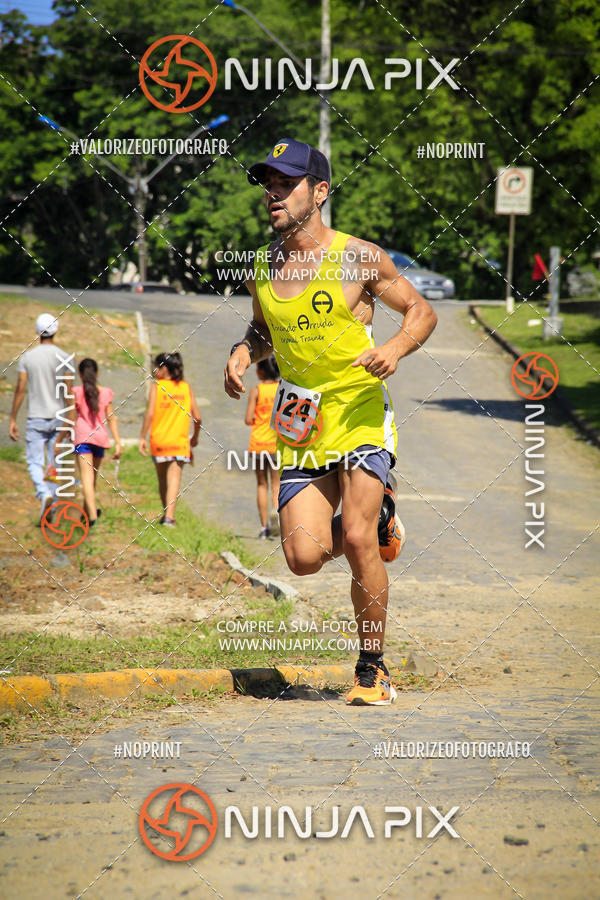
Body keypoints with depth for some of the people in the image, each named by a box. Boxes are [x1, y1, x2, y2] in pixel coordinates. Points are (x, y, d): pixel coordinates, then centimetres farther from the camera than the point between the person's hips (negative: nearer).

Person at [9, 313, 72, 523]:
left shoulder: (27, 357, -3)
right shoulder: (64, 358, -3)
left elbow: (20, 390, -4)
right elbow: (68, 393, -5)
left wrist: (12, 420, 2)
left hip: (36, 419, -1)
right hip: (58, 418, 1)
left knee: (35, 463, 3)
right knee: (54, 465, 9)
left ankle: (45, 494, -24)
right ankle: (51, 512, 10)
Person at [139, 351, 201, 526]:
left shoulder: (156, 386, -3)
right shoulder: (186, 387, 5)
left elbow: (149, 414, -11)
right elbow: (197, 417, 3)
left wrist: (142, 438, -6)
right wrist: (195, 437, 19)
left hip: (159, 440, 0)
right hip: (180, 440, 1)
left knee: (162, 479, 15)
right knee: (174, 479, -4)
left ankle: (166, 515, 25)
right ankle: (169, 516, -18)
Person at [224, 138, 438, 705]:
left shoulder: (359, 257, -6)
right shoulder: (261, 266, 6)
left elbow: (421, 311, 4)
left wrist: (395, 348, -15)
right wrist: (242, 354, 3)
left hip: (362, 417, -4)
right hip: (302, 427, 4)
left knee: (359, 542, -16)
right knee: (304, 558, -7)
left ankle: (372, 670, 2)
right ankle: (374, 513, 27)